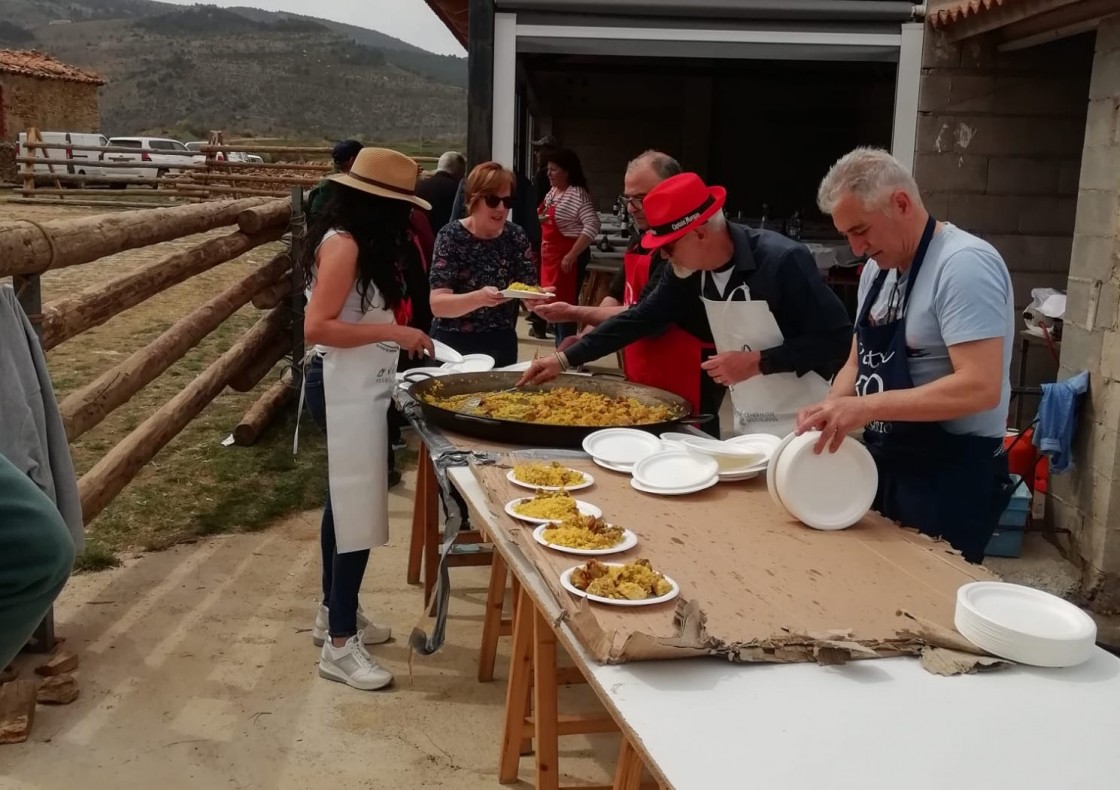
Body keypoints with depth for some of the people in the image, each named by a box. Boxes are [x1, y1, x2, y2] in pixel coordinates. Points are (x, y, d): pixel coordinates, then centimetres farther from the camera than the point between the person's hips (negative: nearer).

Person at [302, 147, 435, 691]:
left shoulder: (359, 243, 12)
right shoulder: (343, 244, -18)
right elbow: (317, 326, -24)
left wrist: (397, 335, 2)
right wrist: (393, 332, -23)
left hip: (361, 386, 11)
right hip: (346, 389, -11)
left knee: (348, 502, 18)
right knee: (357, 509, -7)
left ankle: (334, 613, 33)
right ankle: (340, 644, 2)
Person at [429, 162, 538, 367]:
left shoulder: (516, 237, -1)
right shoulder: (451, 236, -12)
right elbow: (437, 305, -19)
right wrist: (479, 298, -36)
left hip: (501, 345, 3)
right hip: (453, 345, -3)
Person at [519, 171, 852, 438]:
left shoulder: (783, 260, -23)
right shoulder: (688, 272, -2)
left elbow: (838, 339, -21)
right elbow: (640, 318, 5)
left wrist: (757, 362, -24)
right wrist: (564, 359, 2)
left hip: (800, 431, -6)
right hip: (747, 428, 6)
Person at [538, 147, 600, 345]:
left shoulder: (577, 194, -15)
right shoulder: (553, 192, 12)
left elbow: (593, 226, -25)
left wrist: (572, 256, -25)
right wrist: (540, 219, 8)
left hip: (567, 257, -9)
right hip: (551, 256, 9)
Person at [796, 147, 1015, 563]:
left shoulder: (964, 265, -20)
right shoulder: (879, 268, 7)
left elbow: (981, 387, -28)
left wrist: (866, 408, -28)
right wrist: (828, 412, -7)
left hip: (951, 476, -8)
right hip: (888, 466, 8)